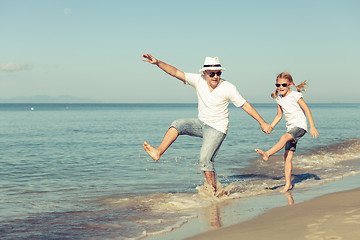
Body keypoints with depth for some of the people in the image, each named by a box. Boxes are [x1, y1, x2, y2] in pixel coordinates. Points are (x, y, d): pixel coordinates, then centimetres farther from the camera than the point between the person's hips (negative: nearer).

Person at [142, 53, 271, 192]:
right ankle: (158, 152, -21)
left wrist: (262, 123, -6)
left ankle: (213, 190, -2)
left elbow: (245, 105, -9)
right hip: (201, 123, 5)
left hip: (217, 129, -5)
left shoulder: (228, 88, -17)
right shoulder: (198, 80, -9)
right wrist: (157, 62, -26)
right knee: (177, 125, -15)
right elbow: (176, 72, -14)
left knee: (205, 159, -15)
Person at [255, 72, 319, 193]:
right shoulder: (279, 99, 9)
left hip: (300, 126, -6)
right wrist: (270, 127, 4)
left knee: (284, 137, -35)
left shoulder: (295, 95, -8)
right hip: (290, 128, 6)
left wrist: (312, 127, -11)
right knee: (288, 157, -3)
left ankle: (267, 154, -50)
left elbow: (307, 110, -6)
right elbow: (279, 115, 18)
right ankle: (288, 184, -2)